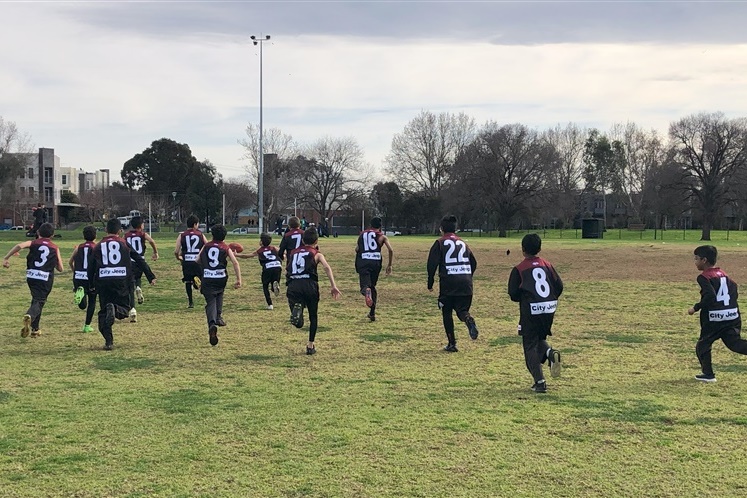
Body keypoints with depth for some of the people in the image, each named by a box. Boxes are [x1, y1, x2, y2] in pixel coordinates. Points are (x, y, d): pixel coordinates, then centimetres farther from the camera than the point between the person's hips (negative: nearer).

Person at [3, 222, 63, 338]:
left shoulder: (33, 243, 6)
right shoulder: (55, 248, 7)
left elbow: (19, 246, -16)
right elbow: (60, 268, 6)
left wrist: (6, 258, -12)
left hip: (31, 276, 2)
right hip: (46, 278, -2)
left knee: (36, 299, 20)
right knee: (39, 302, -2)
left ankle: (35, 329, 22)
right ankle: (29, 316, -35)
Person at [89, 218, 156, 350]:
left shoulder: (98, 246, 12)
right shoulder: (124, 243, 9)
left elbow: (91, 268, 12)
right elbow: (139, 260, 7)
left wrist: (91, 285, 24)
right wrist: (151, 277, 11)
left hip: (102, 281, 1)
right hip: (122, 280, -1)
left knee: (103, 312, 11)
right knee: (124, 309, 11)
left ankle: (108, 341, -2)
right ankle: (115, 309, -26)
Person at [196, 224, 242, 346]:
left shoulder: (206, 246, 9)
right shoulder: (226, 248, 6)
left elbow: (197, 260, 12)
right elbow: (235, 263, -4)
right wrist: (239, 279, -4)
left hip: (207, 280, -1)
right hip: (221, 279, 1)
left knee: (210, 302, -3)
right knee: (219, 295, 32)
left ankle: (212, 324, -28)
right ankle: (218, 316, 22)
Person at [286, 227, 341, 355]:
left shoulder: (293, 252, 25)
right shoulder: (316, 254, 15)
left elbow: (286, 272, 24)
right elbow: (327, 267, -4)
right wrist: (333, 286, -10)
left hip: (293, 286, 2)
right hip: (309, 285, -2)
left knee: (298, 324, 0)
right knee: (313, 317, 21)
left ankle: (297, 309, -33)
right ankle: (310, 346, 21)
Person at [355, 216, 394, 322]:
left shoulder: (362, 234, 18)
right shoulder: (382, 236, 11)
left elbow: (357, 249, 13)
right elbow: (391, 250, -1)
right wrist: (389, 265, 7)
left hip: (363, 262, 0)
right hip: (376, 262, 1)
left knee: (365, 285, -7)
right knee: (373, 286, 18)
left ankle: (366, 291, -48)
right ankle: (372, 313, 20)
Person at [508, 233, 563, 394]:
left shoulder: (518, 269, -4)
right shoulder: (547, 265, 8)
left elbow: (513, 294, -7)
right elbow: (559, 286, 5)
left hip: (530, 310, -4)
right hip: (549, 309, 4)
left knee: (530, 346, 4)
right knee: (540, 338, 24)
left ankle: (539, 382, -6)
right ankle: (550, 352, -11)